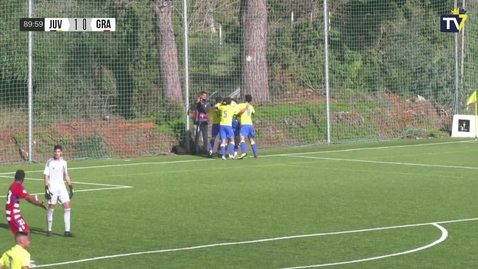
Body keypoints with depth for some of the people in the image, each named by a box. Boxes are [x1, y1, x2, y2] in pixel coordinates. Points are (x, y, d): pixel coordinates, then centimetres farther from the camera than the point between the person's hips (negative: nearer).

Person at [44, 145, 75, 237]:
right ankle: (49, 230, 11)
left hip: (62, 188, 4)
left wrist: (71, 188, 15)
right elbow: (46, 176, -8)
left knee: (67, 208, -3)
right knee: (51, 208, -1)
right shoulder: (50, 162, -6)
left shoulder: (63, 162, 8)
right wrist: (46, 190, -15)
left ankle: (67, 231, -1)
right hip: (52, 188, -4)